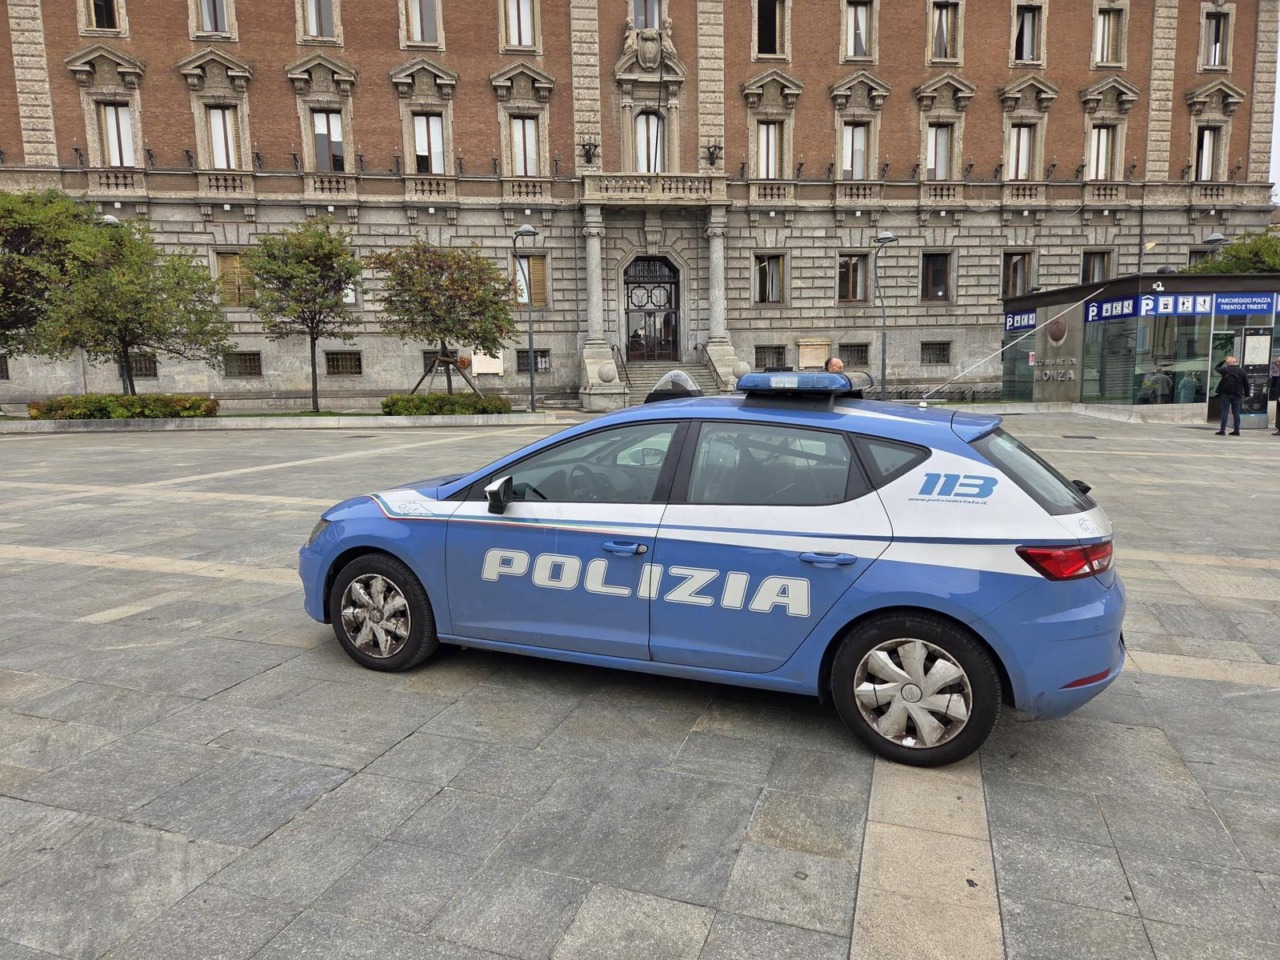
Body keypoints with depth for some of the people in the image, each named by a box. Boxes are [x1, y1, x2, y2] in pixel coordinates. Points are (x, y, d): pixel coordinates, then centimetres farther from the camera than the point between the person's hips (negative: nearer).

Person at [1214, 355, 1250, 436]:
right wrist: (1246, 394, 9)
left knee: (1224, 412, 0)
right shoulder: (1242, 372, 0)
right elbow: (1246, 384, 2)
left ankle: (1222, 430, -4)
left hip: (1225, 394, -2)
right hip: (1237, 395, 2)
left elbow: (1216, 368, 18)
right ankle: (1236, 430, 8)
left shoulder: (1225, 370, -4)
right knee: (1236, 413, 7)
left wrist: (1223, 361, 20)